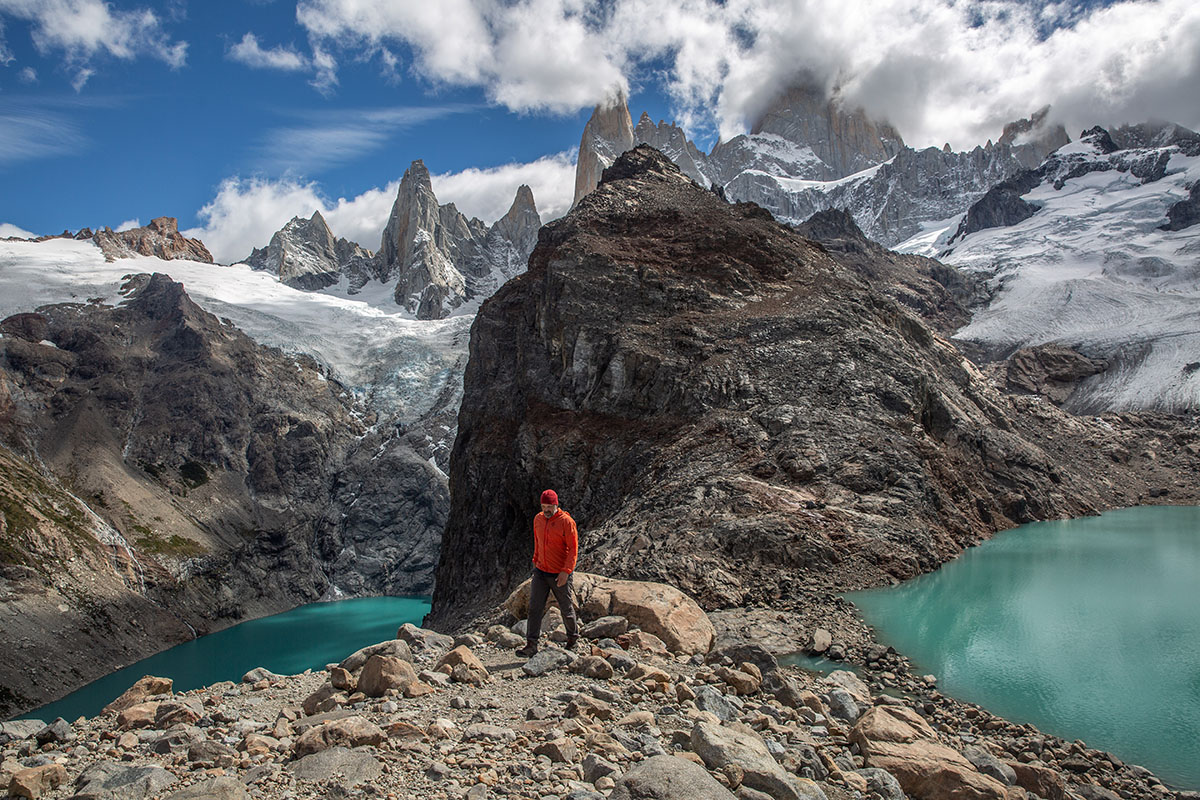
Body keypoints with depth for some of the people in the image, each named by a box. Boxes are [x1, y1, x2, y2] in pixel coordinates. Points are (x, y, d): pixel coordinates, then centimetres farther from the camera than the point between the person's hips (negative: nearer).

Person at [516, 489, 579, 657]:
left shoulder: (566, 522, -15)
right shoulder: (538, 519, 4)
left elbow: (573, 549, -15)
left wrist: (566, 571, -21)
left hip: (559, 575, -5)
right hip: (540, 572, 5)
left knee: (566, 609, 10)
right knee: (534, 607, -1)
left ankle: (572, 639, 30)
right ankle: (531, 644, 4)